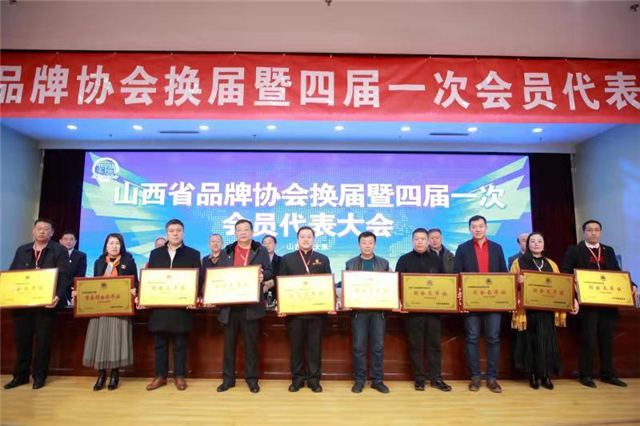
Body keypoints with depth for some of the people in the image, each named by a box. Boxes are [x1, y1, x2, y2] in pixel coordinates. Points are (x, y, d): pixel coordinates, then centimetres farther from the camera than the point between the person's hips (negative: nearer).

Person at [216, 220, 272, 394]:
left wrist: (263, 276, -22)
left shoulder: (261, 251, 6)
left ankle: (252, 378, 16)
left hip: (251, 304, -2)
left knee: (251, 343, 5)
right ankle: (228, 378, 21)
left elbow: (269, 272, 1)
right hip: (229, 304, 2)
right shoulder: (226, 252, 12)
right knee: (229, 342, 9)